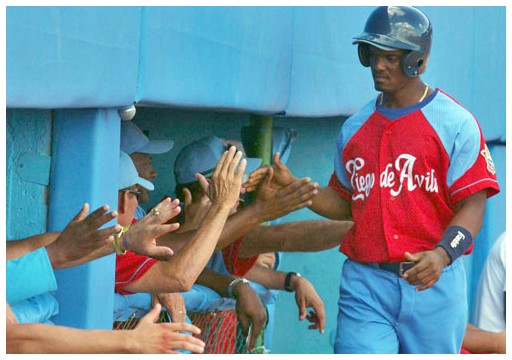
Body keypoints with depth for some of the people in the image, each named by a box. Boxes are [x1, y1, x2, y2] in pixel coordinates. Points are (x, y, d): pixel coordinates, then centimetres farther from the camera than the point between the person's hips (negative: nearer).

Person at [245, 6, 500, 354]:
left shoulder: (456, 122, -2)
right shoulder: (354, 128, 14)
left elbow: (473, 204, -8)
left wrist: (442, 254, -26)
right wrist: (291, 186, 6)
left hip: (434, 283, -3)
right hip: (365, 284, 3)